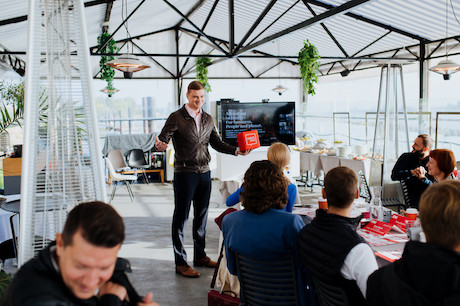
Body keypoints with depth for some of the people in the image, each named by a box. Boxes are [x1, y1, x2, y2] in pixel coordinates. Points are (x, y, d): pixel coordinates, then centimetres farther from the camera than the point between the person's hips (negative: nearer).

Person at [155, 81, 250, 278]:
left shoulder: (208, 119, 11)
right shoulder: (176, 118, -6)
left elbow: (216, 143, 15)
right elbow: (162, 139, -12)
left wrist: (236, 150, 1)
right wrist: (160, 145, -36)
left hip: (204, 173, 6)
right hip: (184, 173, -6)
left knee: (202, 216, 13)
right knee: (181, 217, 0)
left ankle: (200, 256, 27)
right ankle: (180, 263, 9)